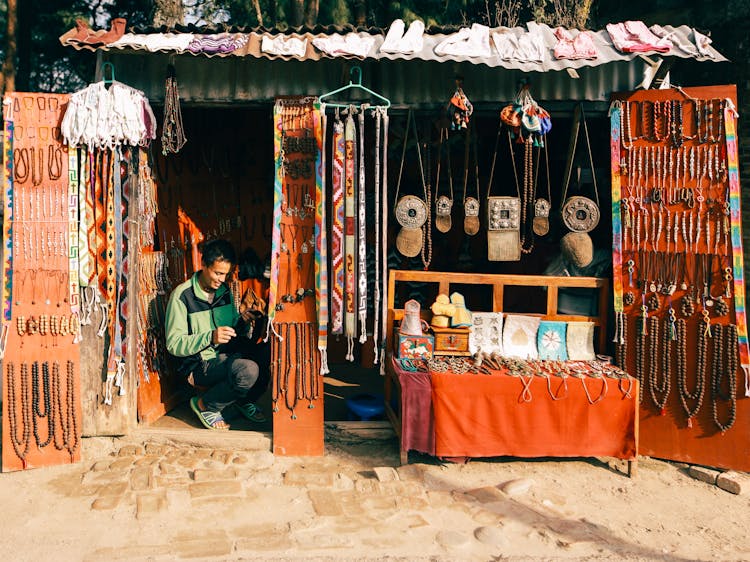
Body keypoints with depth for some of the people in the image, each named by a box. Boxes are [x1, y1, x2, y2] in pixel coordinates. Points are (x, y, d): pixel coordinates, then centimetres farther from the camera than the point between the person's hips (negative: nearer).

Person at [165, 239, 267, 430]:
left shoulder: (224, 291, 9)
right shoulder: (182, 295, -11)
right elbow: (173, 344, -13)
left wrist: (243, 321, -8)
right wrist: (210, 337, -28)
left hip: (229, 356, 7)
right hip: (200, 364, -7)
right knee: (249, 370, -33)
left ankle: (244, 401, 9)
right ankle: (205, 405, -7)